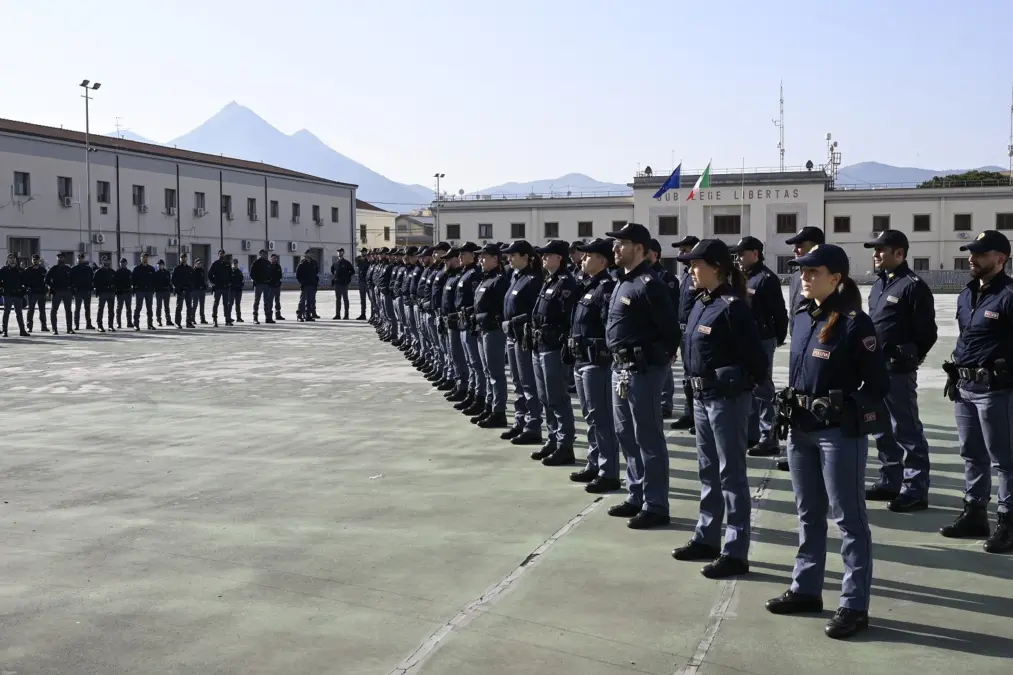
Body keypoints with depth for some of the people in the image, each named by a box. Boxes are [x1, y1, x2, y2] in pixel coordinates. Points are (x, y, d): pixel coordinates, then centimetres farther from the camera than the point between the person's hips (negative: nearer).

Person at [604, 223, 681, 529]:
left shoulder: (649, 285, -16)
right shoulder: (623, 282, 14)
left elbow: (670, 330, -16)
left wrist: (659, 360, -7)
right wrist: (619, 361, 13)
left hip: (642, 370, -10)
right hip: (620, 367, 10)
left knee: (648, 438, -3)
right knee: (626, 435, 16)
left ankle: (656, 506, 5)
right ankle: (637, 496, 28)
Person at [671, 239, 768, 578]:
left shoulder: (732, 306, -17)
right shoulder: (702, 302, 9)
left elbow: (756, 356, -17)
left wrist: (745, 382, -5)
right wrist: (697, 384, 12)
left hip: (727, 398, -9)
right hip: (701, 396, 9)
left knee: (731, 473, -2)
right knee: (708, 470, 18)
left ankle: (735, 553, 6)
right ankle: (707, 538, 31)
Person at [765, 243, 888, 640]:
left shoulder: (854, 323, -14)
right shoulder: (801, 317, 7)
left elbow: (879, 384, -12)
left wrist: (845, 408, -20)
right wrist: (791, 406, 11)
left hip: (841, 432, -7)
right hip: (801, 428, 8)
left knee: (848, 518, 1)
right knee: (809, 514, 17)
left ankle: (854, 606, 9)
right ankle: (806, 590, 30)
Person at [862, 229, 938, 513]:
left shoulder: (913, 286, -12)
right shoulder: (879, 283, 14)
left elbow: (927, 332, -13)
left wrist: (908, 358, -5)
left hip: (898, 370, -9)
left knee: (905, 430, -4)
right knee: (882, 428, 16)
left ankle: (915, 490, 3)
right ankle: (890, 482, 28)